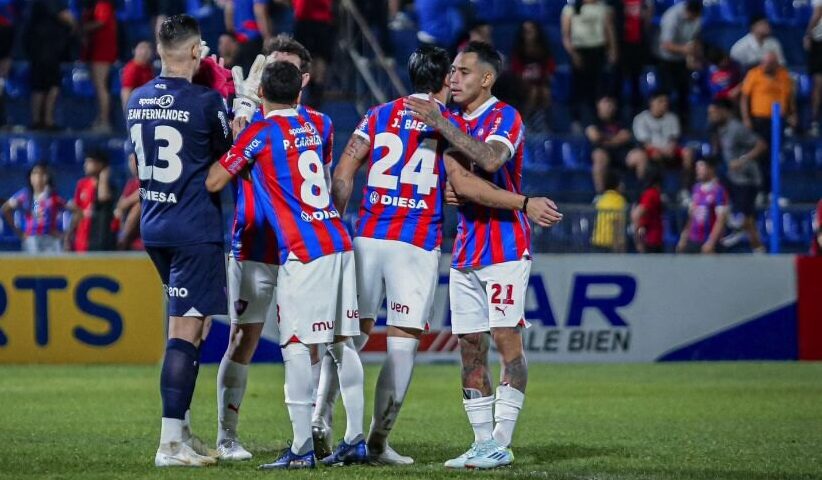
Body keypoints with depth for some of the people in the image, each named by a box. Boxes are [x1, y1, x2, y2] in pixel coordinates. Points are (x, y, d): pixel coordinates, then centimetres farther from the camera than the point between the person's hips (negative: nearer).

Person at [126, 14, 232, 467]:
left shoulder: (137, 101, 6)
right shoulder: (206, 102, -14)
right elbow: (227, 158, 0)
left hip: (153, 226, 7)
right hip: (194, 229, -7)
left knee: (190, 325, 20)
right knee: (186, 331, -7)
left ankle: (182, 428, 22)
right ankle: (170, 443, -10)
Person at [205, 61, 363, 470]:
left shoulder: (260, 132, -5)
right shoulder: (314, 126, 14)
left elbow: (214, 182, -3)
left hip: (302, 251, -7)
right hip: (339, 241, 7)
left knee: (297, 346, -5)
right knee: (342, 342, 11)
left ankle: (302, 448, -8)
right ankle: (356, 440, 13)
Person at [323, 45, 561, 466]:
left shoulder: (378, 115, 12)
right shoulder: (449, 123, 0)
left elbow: (342, 175, 6)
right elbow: (463, 184, -10)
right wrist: (525, 205, -6)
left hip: (368, 238, 4)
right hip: (417, 245, -4)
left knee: (355, 332, 14)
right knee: (403, 343, 0)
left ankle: (321, 413, 0)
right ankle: (378, 441, -2)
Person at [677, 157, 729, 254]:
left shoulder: (719, 191, -13)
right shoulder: (697, 188, 10)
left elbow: (721, 220, -17)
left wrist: (711, 242, -22)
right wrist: (684, 238, 14)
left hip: (708, 243, -7)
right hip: (692, 241, 7)